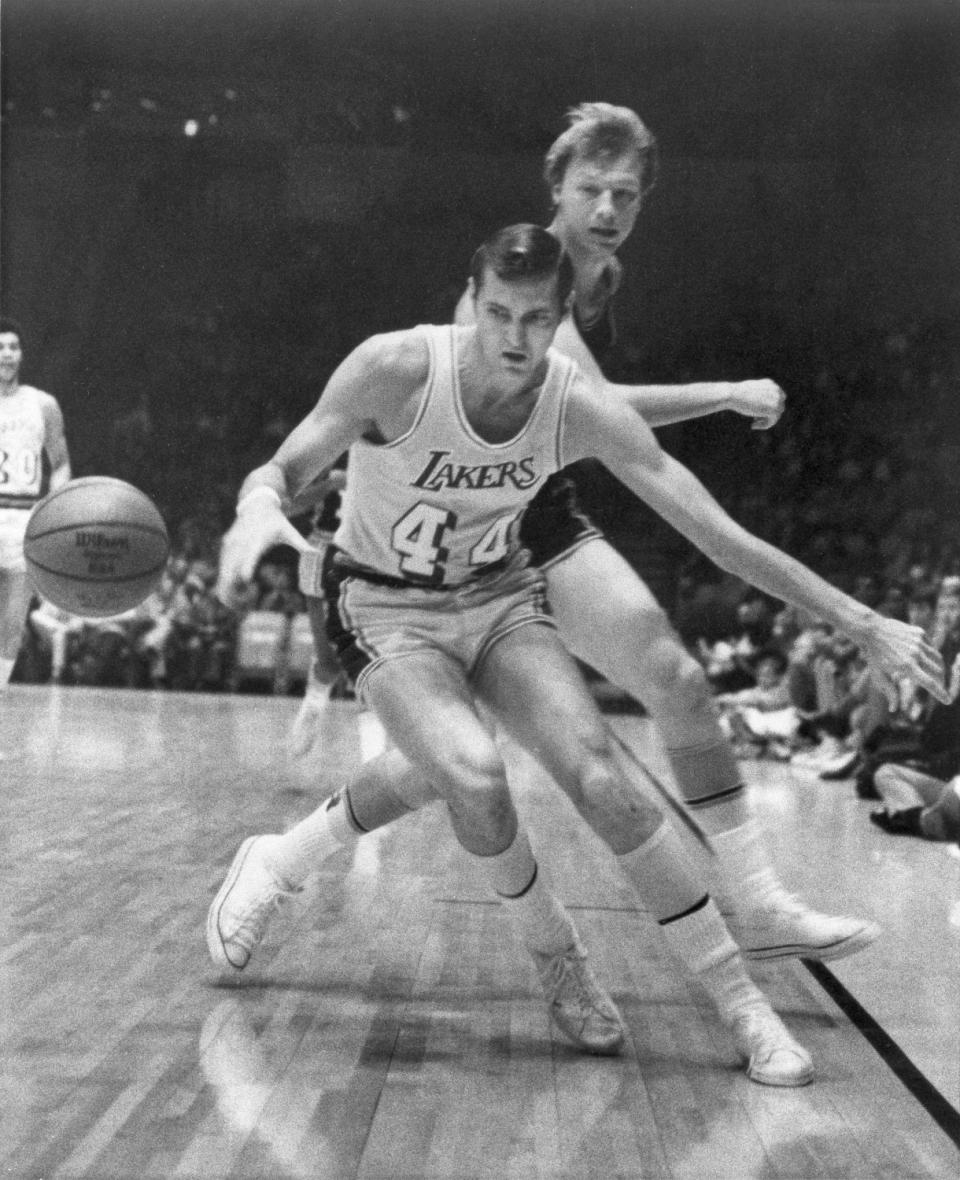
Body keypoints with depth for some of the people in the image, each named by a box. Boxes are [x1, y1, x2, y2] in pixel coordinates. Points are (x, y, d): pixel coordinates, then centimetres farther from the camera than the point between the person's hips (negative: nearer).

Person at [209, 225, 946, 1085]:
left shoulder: (582, 410, -19)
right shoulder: (396, 370, -25)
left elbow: (719, 534, -17)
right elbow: (280, 474, -19)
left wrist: (861, 623, -19)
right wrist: (261, 509, -46)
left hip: (501, 599, 2)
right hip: (386, 611, -2)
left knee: (598, 778, -19)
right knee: (473, 776, -28)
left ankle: (742, 1003, -6)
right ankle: (557, 958, 1)